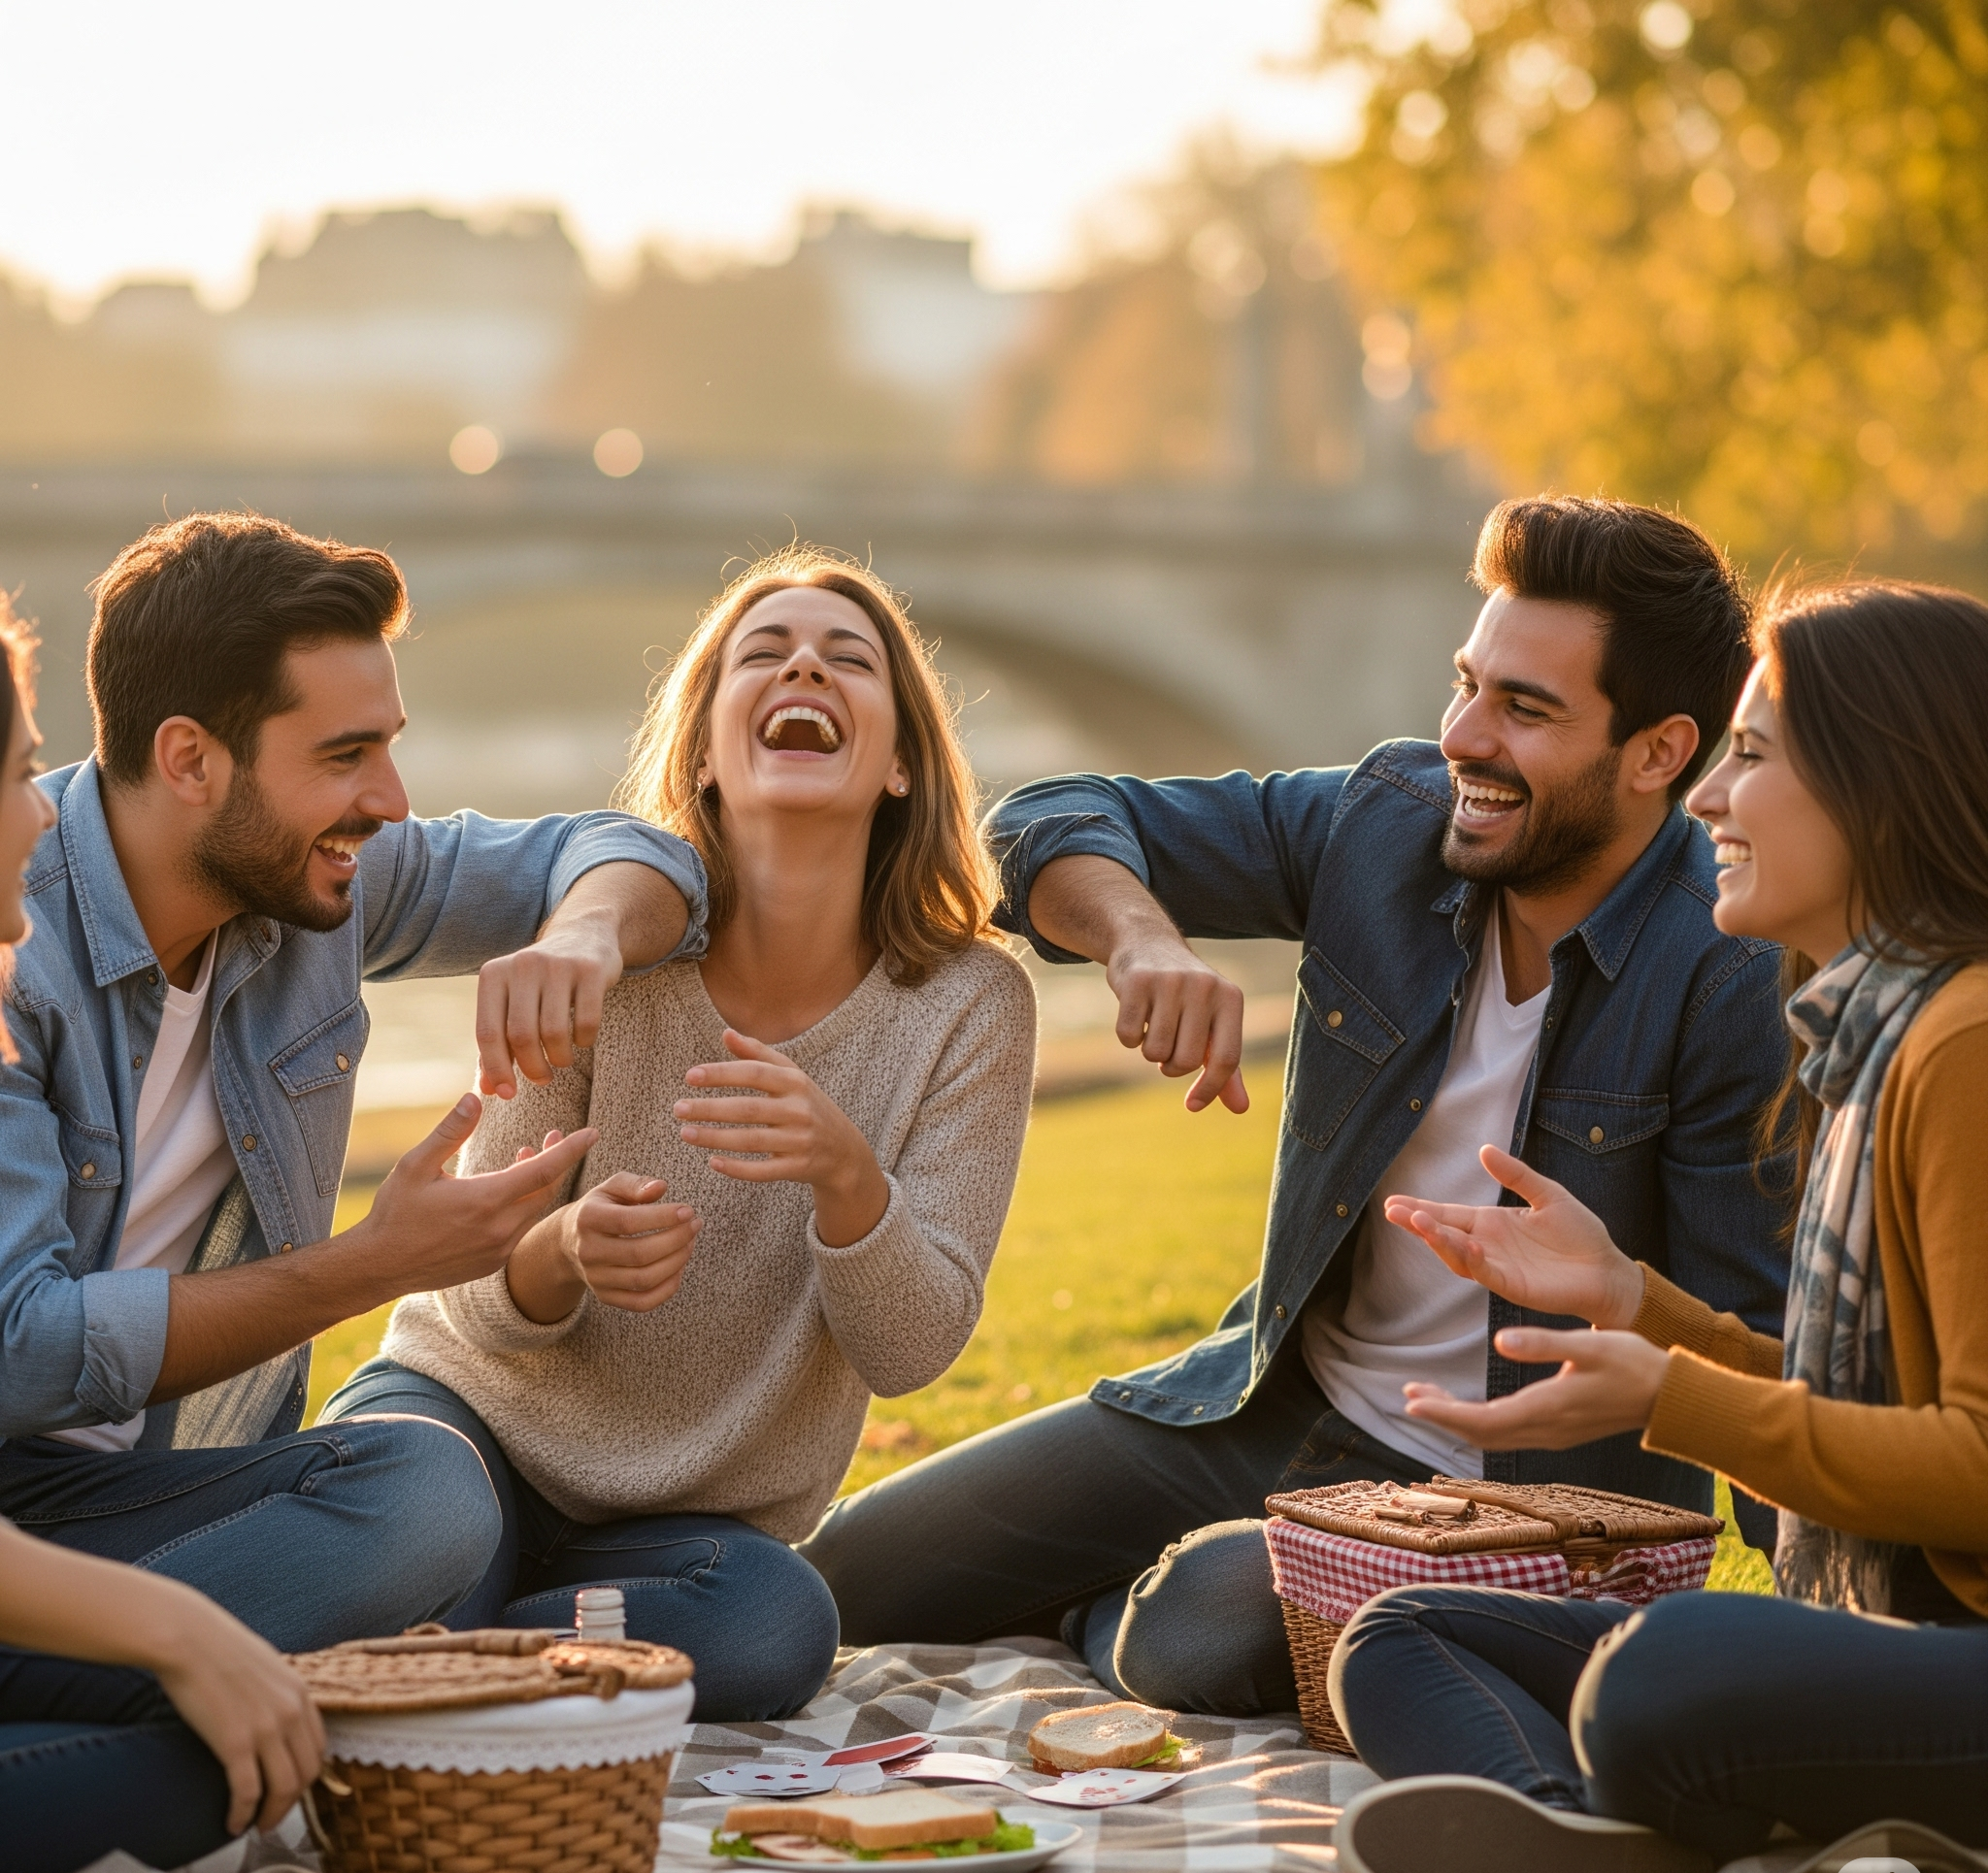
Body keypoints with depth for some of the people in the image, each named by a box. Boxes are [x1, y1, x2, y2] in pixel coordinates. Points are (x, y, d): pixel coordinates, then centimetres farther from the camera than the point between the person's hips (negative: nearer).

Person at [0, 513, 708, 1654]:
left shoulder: (322, 875, 3)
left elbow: (627, 854, 16)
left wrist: (582, 937, -9)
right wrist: (376, 1266, -20)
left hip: (185, 1485, 6)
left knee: (426, 1488, -29)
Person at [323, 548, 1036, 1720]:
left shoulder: (971, 1006, -10)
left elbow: (912, 1350, -13)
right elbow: (480, 1299, -7)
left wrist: (846, 1172, -34)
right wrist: (564, 1255, -33)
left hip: (702, 1521, 2)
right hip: (484, 1408, -1)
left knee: (780, 1625, -33)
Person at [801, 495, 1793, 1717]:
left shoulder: (1734, 985, -21)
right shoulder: (1386, 826, -5)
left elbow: (1748, 1363, -17)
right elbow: (1056, 823, 0)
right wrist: (1142, 934, -23)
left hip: (1510, 1491, -5)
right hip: (1281, 1400, 6)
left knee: (1208, 1631, -34)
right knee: (834, 1579, 4)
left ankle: (1103, 1619, 1)